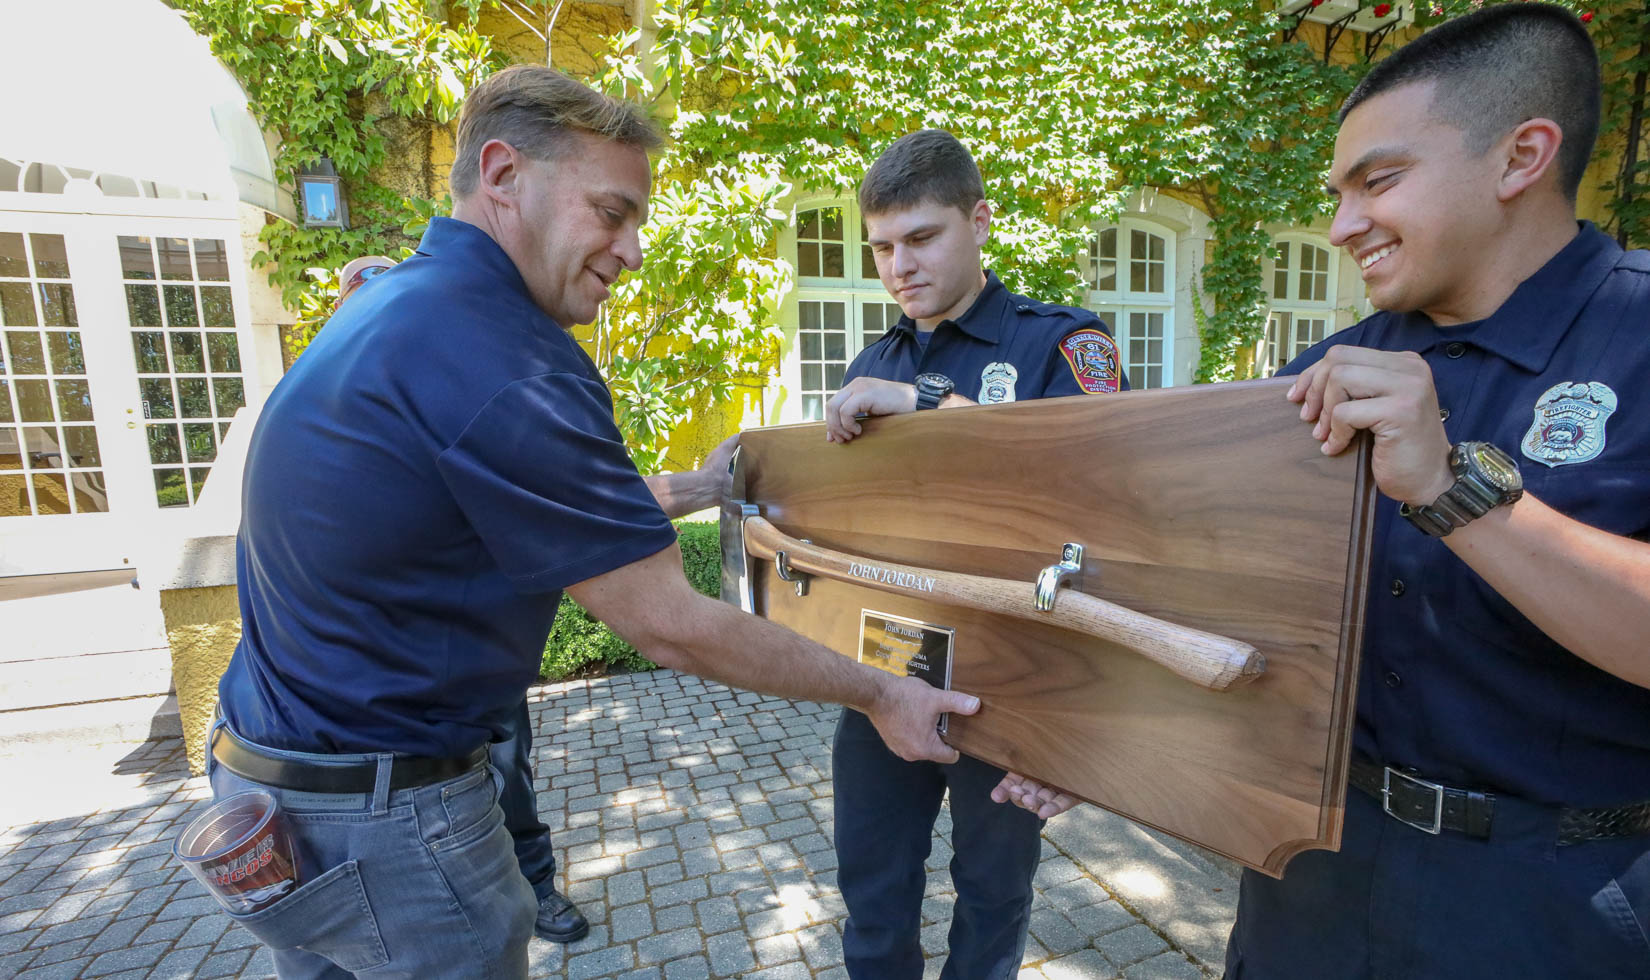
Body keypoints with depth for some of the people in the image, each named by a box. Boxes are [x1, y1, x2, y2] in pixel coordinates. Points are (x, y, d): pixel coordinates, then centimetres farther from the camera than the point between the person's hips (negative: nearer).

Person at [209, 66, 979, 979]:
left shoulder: (395, 302, 4)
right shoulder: (502, 363, -28)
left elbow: (542, 501, 10)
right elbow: (670, 627, -24)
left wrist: (696, 487, 14)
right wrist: (878, 693, -13)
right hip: (377, 820, -9)